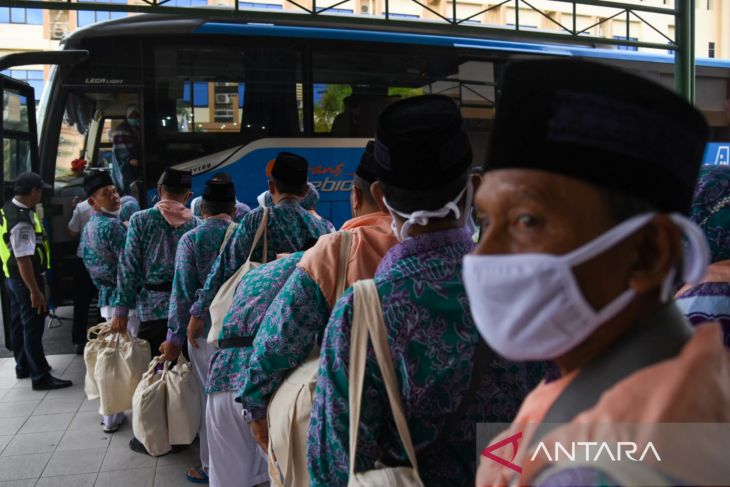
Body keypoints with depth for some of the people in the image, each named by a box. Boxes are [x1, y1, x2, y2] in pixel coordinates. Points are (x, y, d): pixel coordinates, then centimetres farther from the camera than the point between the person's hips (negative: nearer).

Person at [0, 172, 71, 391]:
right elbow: (23, 260, -29)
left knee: (19, 322, 21)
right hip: (25, 279, -10)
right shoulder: (22, 222, -28)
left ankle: (23, 366, 37)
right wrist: (35, 291, -25)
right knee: (33, 327, -1)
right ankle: (40, 377, 8)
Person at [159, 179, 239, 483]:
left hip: (206, 328, -2)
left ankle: (212, 466, 21)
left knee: (211, 396, 9)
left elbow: (183, 292, -7)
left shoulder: (191, 239, -5)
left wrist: (175, 336, -1)